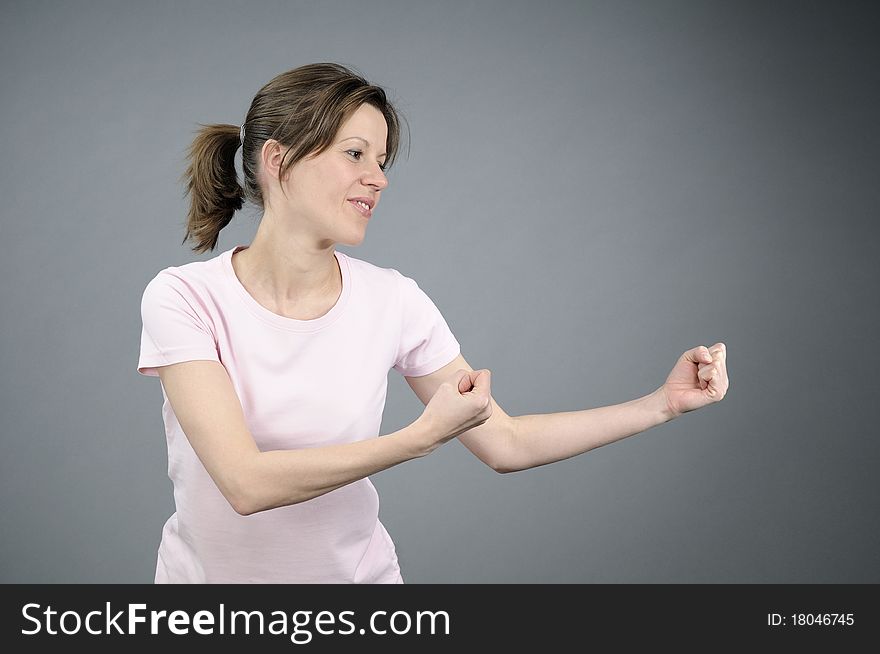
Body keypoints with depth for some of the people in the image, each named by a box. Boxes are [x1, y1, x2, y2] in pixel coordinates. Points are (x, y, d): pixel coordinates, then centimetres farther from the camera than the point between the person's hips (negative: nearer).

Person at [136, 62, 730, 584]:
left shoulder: (392, 300, -11)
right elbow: (247, 483, -28)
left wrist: (663, 403, -9)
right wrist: (424, 435, -31)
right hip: (207, 573, -2)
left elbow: (506, 444, -4)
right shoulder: (184, 297, -19)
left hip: (356, 573, 2)